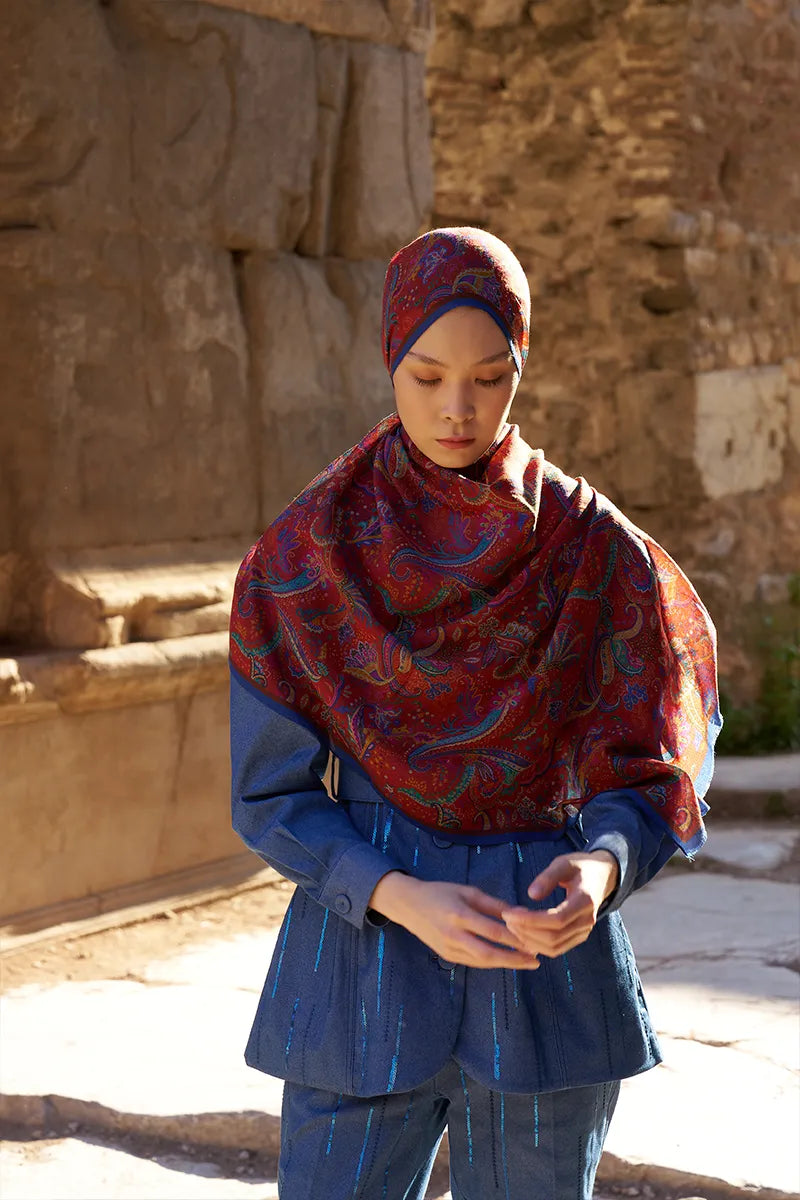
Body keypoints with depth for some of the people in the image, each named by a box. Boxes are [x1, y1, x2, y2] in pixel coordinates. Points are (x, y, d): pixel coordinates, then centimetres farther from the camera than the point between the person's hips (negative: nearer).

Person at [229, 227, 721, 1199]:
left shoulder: (594, 548, -2)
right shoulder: (304, 554, -3)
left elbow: (642, 776, -1)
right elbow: (269, 792, -2)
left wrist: (602, 865, -23)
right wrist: (404, 899, -18)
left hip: (547, 974, 1)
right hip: (366, 961, 0)